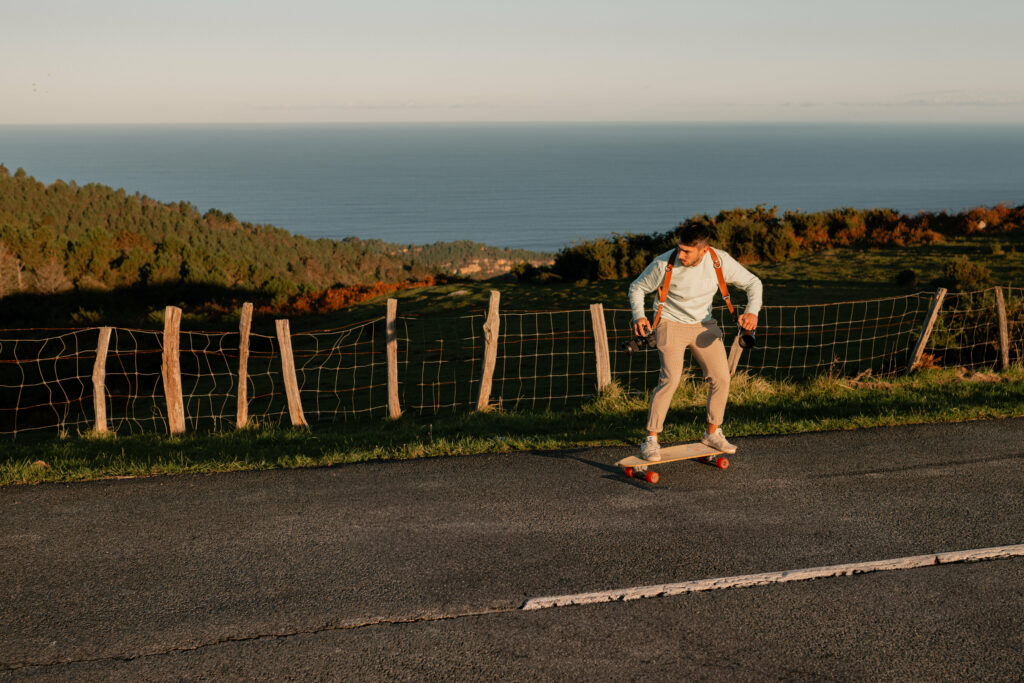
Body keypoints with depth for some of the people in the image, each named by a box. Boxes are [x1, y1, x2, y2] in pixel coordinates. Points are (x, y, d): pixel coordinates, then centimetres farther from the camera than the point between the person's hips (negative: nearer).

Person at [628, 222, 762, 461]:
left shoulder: (720, 261, -16)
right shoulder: (664, 264, -24)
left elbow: (752, 282, -4)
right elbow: (637, 287, -8)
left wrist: (752, 311, -22)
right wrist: (639, 316, -25)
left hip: (704, 324, 4)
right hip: (671, 324, -4)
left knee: (721, 378, 0)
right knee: (670, 379, -19)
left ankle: (712, 433, 21)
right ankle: (651, 440, -9)